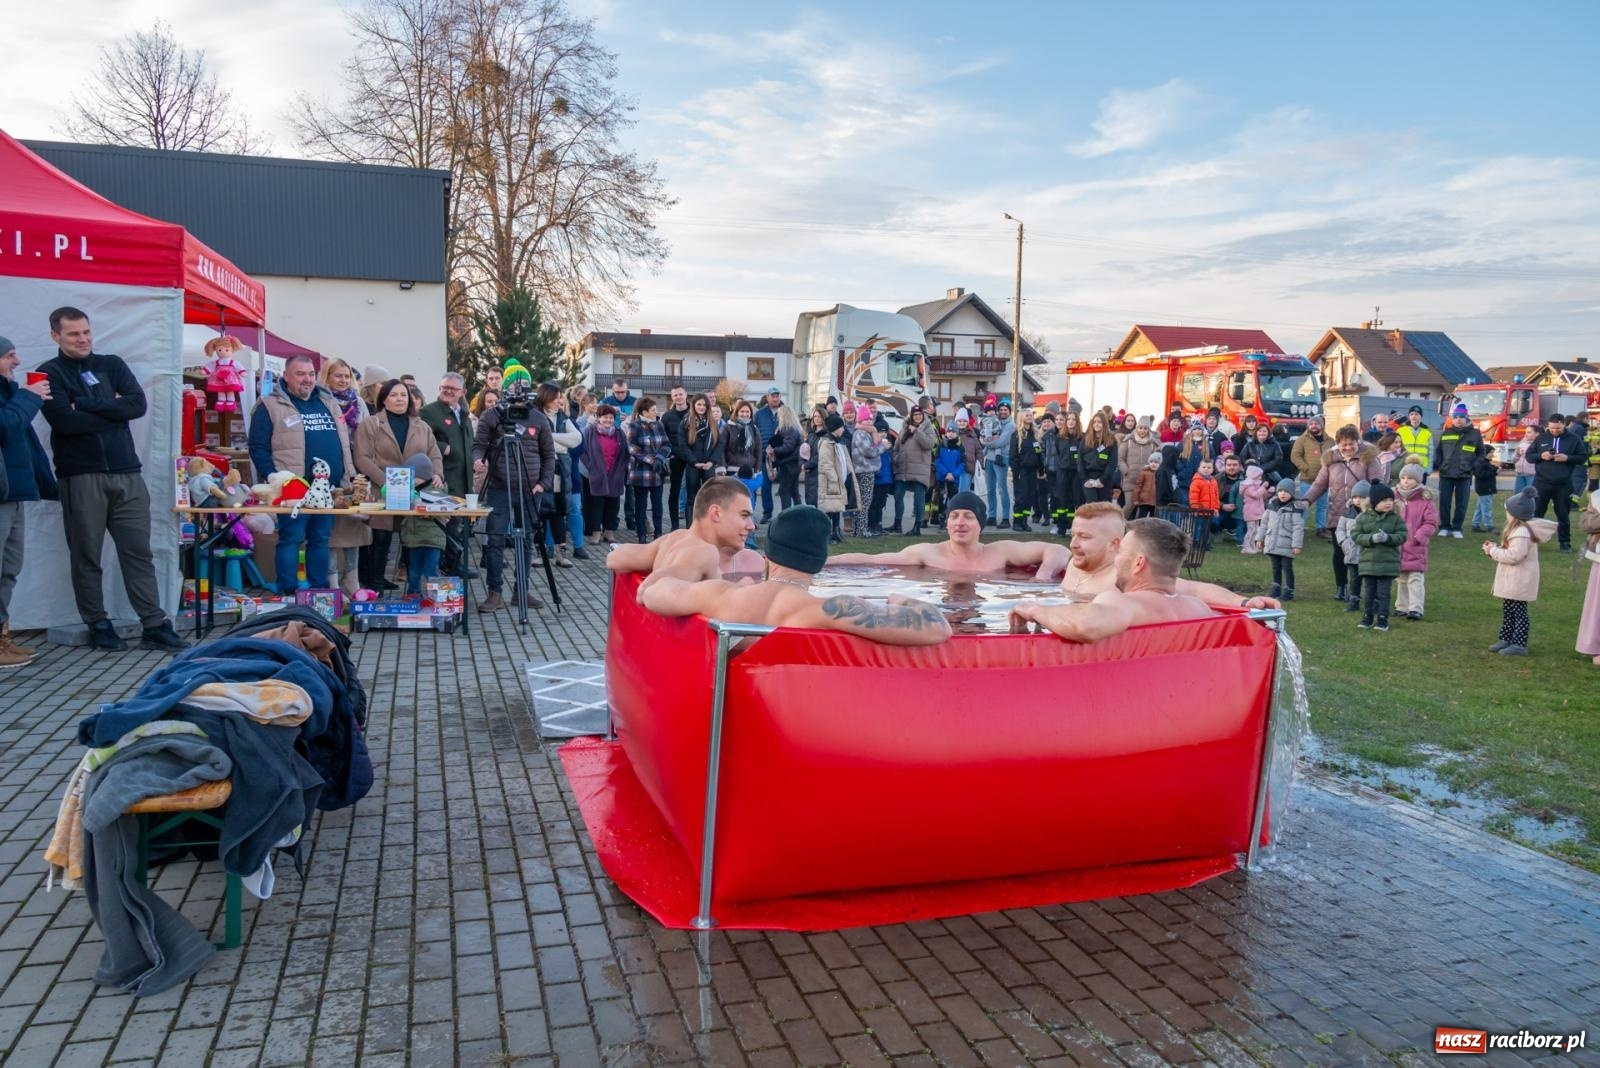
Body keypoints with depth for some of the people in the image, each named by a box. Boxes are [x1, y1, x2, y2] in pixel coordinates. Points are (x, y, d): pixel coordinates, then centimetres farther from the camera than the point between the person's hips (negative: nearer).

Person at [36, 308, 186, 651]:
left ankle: (154, 625, 5)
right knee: (86, 556, 5)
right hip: (80, 476, -3)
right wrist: (112, 408, -4)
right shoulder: (50, 374, 2)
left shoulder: (112, 364, 13)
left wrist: (86, 405, -9)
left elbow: (138, 404, -4)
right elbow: (65, 421, -13)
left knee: (139, 552, 3)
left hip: (126, 472, 3)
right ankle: (98, 625, 17)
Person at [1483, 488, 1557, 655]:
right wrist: (1493, 549, 2)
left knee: (1518, 612, -4)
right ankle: (1506, 639, 26)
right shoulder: (1517, 530, 12)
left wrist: (1494, 551, -17)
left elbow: (1514, 555, -28)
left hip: (1519, 583, -11)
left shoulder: (1522, 533, -22)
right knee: (1507, 611, 17)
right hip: (1511, 582, 11)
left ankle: (1519, 644, 0)